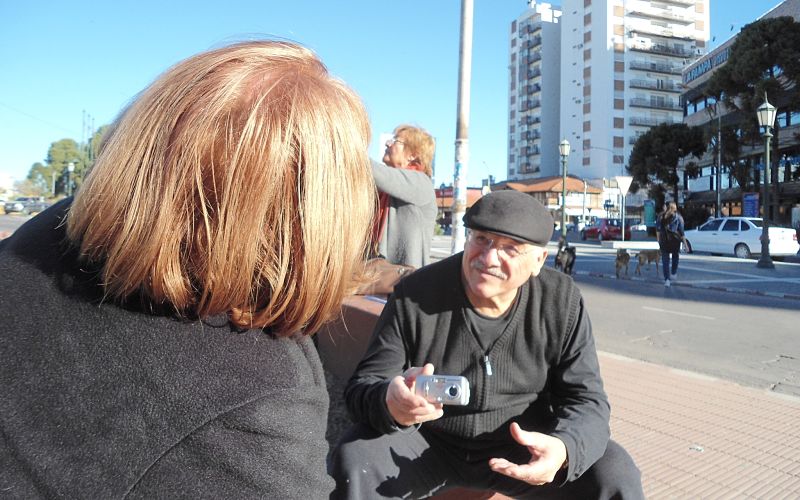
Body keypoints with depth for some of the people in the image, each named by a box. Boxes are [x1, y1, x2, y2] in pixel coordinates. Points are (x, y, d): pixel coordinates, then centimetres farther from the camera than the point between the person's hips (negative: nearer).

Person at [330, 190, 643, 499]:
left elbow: (586, 401, -8)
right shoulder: (415, 294, -15)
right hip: (427, 445, -1)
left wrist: (563, 449, -32)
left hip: (524, 449, 2)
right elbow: (363, 387, -12)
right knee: (352, 462, -26)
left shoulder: (562, 302, -10)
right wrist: (390, 403, -38)